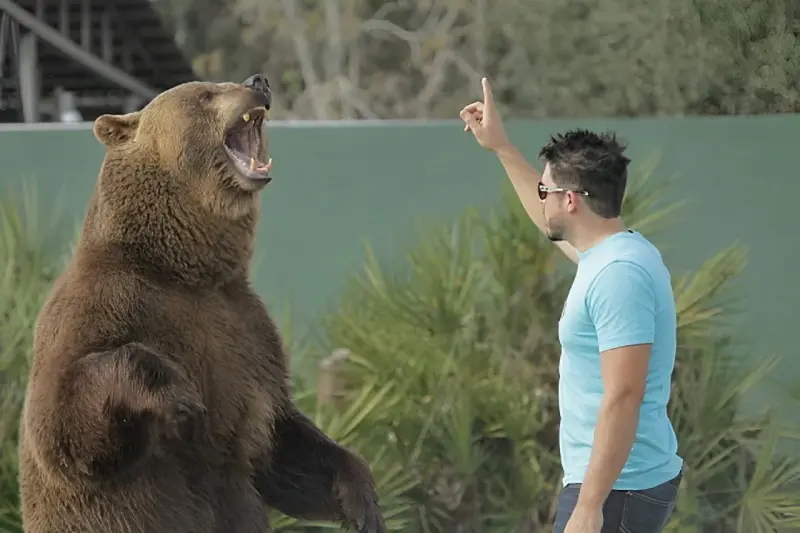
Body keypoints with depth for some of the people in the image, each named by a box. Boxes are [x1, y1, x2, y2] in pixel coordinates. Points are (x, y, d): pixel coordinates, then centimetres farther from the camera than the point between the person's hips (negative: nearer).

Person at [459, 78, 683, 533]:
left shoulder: (618, 274, -21)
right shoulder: (615, 252, 11)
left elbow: (623, 399, -26)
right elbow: (550, 222, 34)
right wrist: (501, 146, 35)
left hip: (618, 491, -10)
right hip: (641, 480, 10)